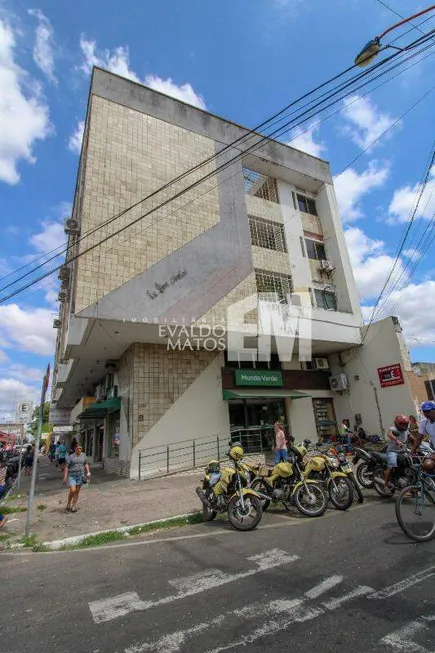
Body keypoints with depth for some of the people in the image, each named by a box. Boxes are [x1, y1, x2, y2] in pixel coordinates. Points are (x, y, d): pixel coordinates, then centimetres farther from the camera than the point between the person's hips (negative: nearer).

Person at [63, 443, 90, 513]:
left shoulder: (83, 455, 5)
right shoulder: (70, 457, -5)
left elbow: (86, 464, 13)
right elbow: (66, 467, -5)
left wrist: (88, 472, 1)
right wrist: (65, 477, -10)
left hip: (80, 475, 3)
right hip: (72, 475, -3)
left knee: (77, 491, 5)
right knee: (72, 490, -12)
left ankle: (73, 507, 16)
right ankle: (68, 505, 12)